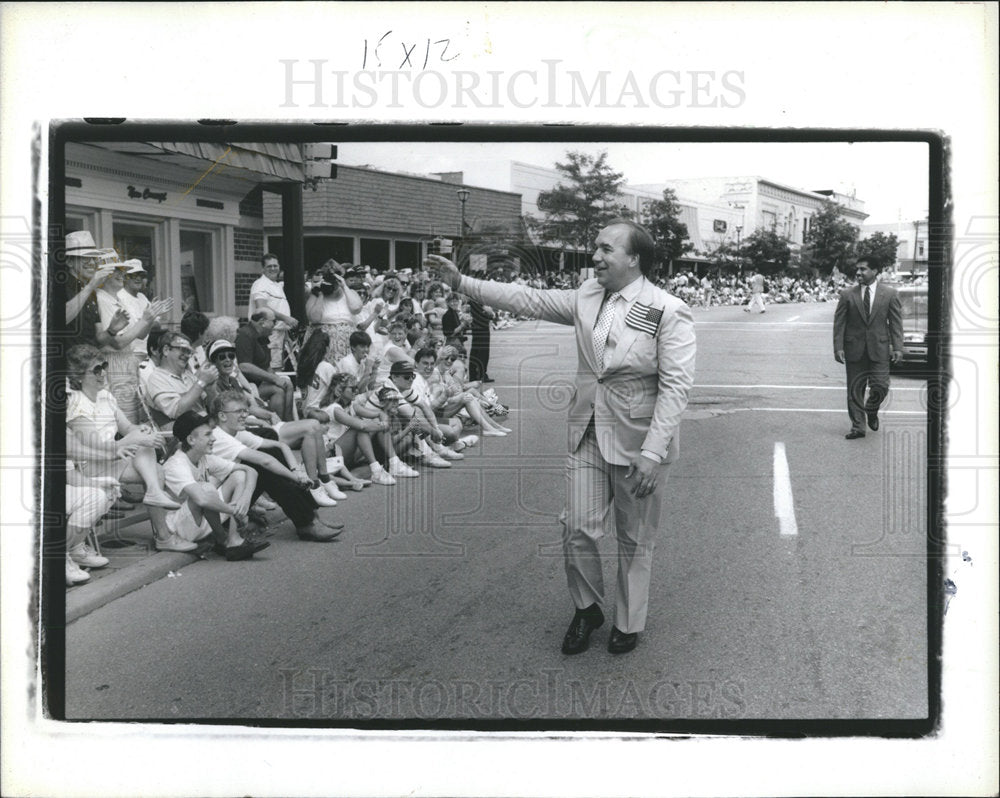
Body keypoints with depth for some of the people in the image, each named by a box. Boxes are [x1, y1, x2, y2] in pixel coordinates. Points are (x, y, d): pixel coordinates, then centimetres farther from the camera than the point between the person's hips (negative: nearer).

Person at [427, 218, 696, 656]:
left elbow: (675, 386, -17)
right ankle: (587, 609, 30)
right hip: (587, 434, 5)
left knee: (634, 541, 10)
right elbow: (530, 299, 7)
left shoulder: (669, 312, -14)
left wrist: (652, 452, -23)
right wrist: (462, 282, 2)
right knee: (577, 528, 5)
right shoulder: (588, 295, 4)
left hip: (638, 439, -5)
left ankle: (628, 623, 30)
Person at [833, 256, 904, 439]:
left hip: (879, 349, -1)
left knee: (880, 387, -5)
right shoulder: (847, 295, 2)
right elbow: (839, 323, 2)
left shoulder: (890, 294, 3)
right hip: (854, 349, 1)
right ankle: (857, 426, 13)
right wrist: (838, 347, -7)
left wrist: (897, 347, -5)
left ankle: (872, 411, 26)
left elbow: (896, 322, 2)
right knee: (855, 390, 3)